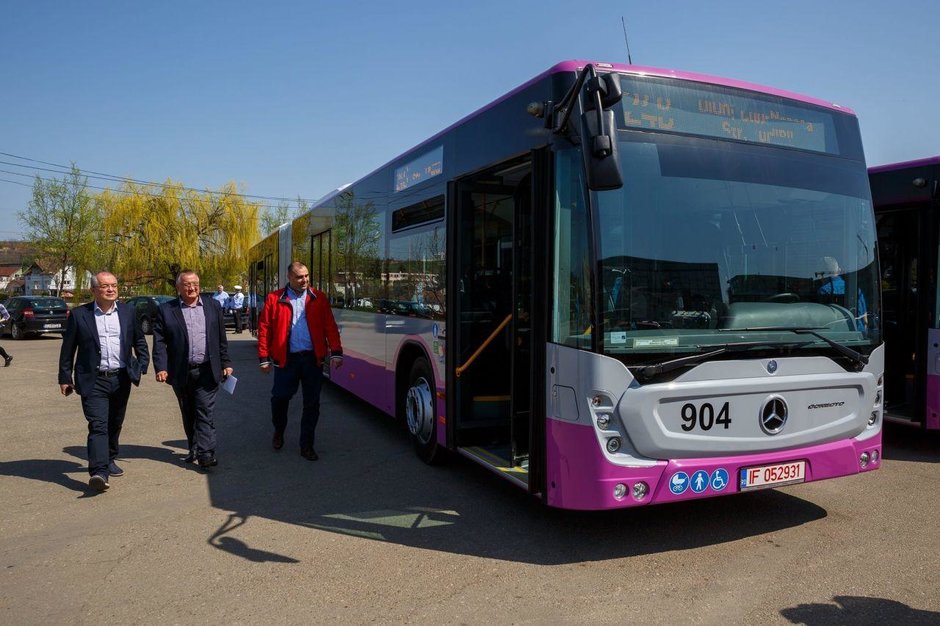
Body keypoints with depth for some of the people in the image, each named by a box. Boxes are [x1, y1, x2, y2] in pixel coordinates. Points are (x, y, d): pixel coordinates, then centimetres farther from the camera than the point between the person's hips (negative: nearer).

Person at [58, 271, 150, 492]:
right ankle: (99, 472, -19)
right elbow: (68, 348, 3)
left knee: (115, 425, 16)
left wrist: (142, 366, 6)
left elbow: (139, 341, 15)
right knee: (98, 426, -13)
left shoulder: (128, 312, 6)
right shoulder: (79, 315, -2)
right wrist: (65, 378, 2)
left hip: (121, 379, 4)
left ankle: (109, 460, 35)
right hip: (94, 381, -3)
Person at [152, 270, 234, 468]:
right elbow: (159, 342, -2)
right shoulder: (166, 310, 2)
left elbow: (221, 339, 10)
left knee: (205, 413, -5)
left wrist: (226, 363, 8)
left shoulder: (213, 306, 8)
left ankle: (205, 453, -5)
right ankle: (194, 449, 27)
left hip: (207, 371, -1)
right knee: (188, 415, 13)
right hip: (181, 373, 1)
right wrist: (160, 367, -12)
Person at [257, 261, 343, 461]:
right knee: (280, 397, 8)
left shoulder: (319, 298, 4)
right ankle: (279, 433, 37)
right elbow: (264, 329, -1)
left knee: (312, 403, 6)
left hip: (313, 358, 1)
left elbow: (330, 327, 1)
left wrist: (336, 352, -8)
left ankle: (307, 445, 18)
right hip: (286, 358, -1)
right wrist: (264, 358, -4)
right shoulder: (274, 299, 1)